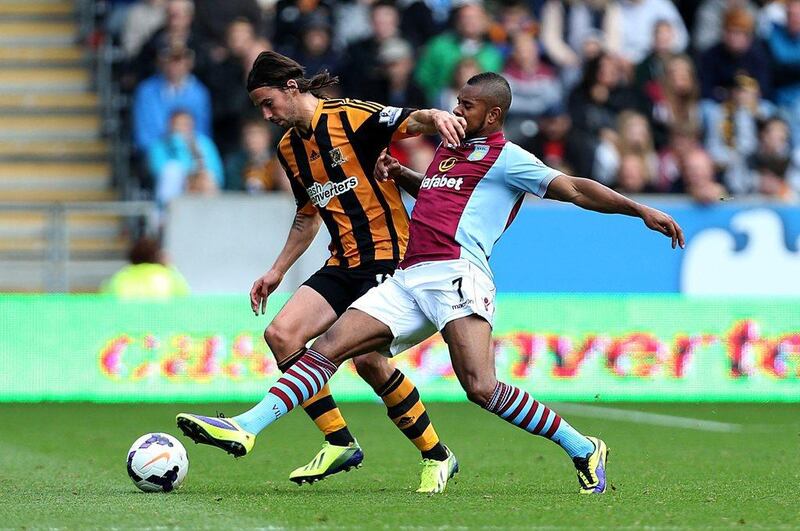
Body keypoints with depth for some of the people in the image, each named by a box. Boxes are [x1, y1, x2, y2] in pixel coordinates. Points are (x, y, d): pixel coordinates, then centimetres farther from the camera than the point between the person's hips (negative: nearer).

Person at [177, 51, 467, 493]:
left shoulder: (350, 116, -8)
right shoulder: (289, 147, 15)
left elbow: (411, 122, -18)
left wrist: (435, 117, -40)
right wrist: (277, 271, 25)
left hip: (387, 256, -8)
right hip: (343, 264, 8)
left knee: (367, 359, -17)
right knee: (281, 333, -9)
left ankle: (436, 457, 0)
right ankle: (339, 443, -5)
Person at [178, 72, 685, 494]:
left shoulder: (506, 158, 2)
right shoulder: (449, 146, 26)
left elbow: (574, 189, -3)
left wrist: (641, 210, -10)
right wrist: (400, 173, 31)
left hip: (458, 274, -8)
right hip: (408, 281, 8)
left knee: (482, 388, -24)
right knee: (328, 348, -5)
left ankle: (584, 450, -10)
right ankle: (246, 428, -11)